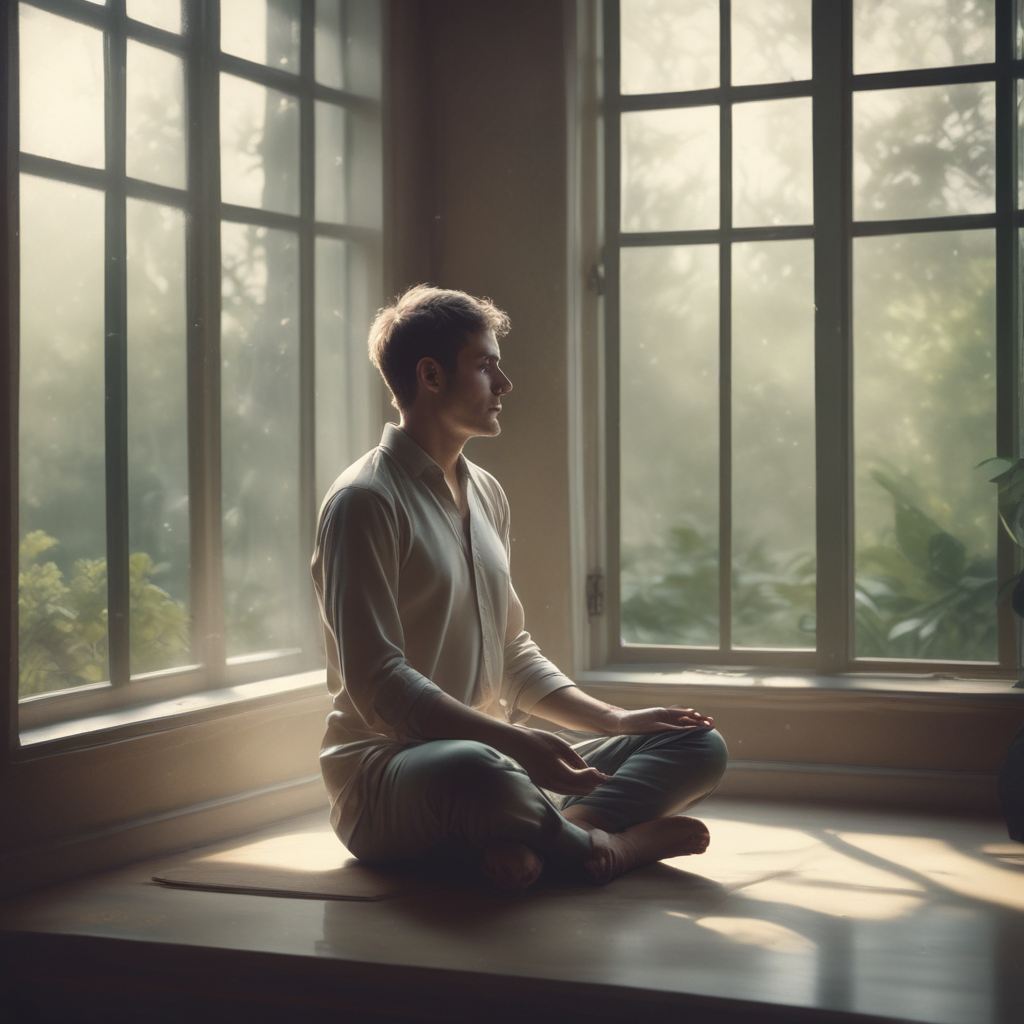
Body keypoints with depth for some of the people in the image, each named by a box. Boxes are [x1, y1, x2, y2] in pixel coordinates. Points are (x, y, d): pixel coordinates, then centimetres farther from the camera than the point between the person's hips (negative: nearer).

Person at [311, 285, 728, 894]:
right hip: (386, 774, -9)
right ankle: (603, 844, -13)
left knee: (700, 747, 2)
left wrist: (615, 721, 10)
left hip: (495, 755, 9)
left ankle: (525, 841, -22)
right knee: (477, 774, -44)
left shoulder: (487, 494, 18)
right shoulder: (365, 502, -10)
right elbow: (378, 686, -19)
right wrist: (513, 741, -28)